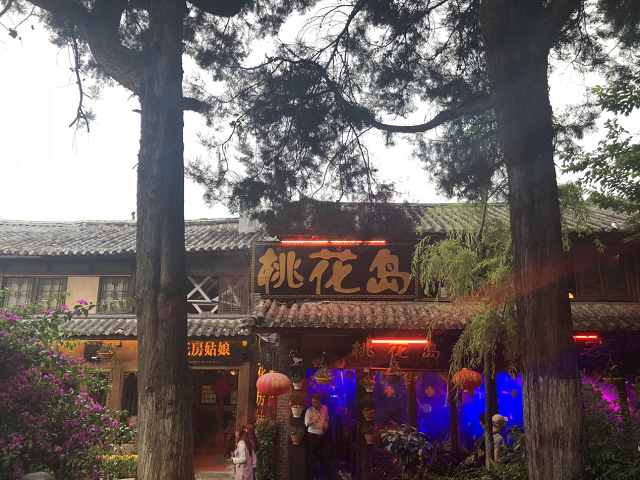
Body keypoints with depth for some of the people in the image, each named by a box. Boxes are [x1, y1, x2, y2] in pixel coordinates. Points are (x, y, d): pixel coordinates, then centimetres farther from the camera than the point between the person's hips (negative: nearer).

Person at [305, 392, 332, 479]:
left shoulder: (325, 408, 1)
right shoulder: (309, 410, -11)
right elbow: (306, 424, -16)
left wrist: (326, 423, -3)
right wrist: (312, 421, -36)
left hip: (322, 435, 4)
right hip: (312, 436, -3)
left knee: (326, 455, 6)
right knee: (313, 456, 3)